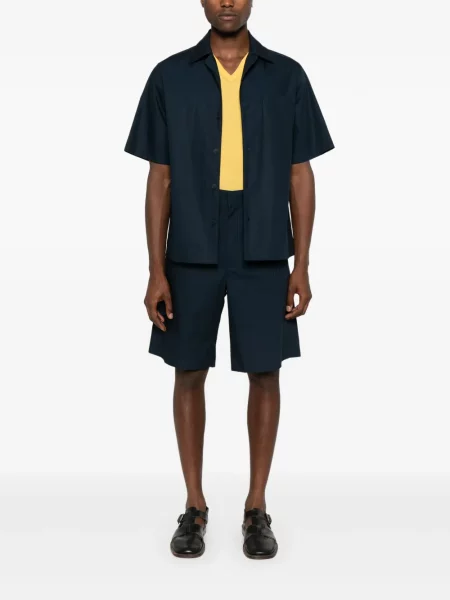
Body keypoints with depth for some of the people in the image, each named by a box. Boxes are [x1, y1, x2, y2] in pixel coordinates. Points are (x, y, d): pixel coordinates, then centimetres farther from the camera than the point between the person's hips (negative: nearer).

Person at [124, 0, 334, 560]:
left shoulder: (287, 76, 4)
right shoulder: (169, 76, 3)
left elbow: (300, 177, 4)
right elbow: (159, 180, 2)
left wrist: (301, 266, -2)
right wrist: (156, 270, -4)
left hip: (263, 255, 0)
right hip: (191, 254, 0)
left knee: (264, 374, 4)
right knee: (189, 372, 6)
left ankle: (256, 507, 22)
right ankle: (195, 505, 24)